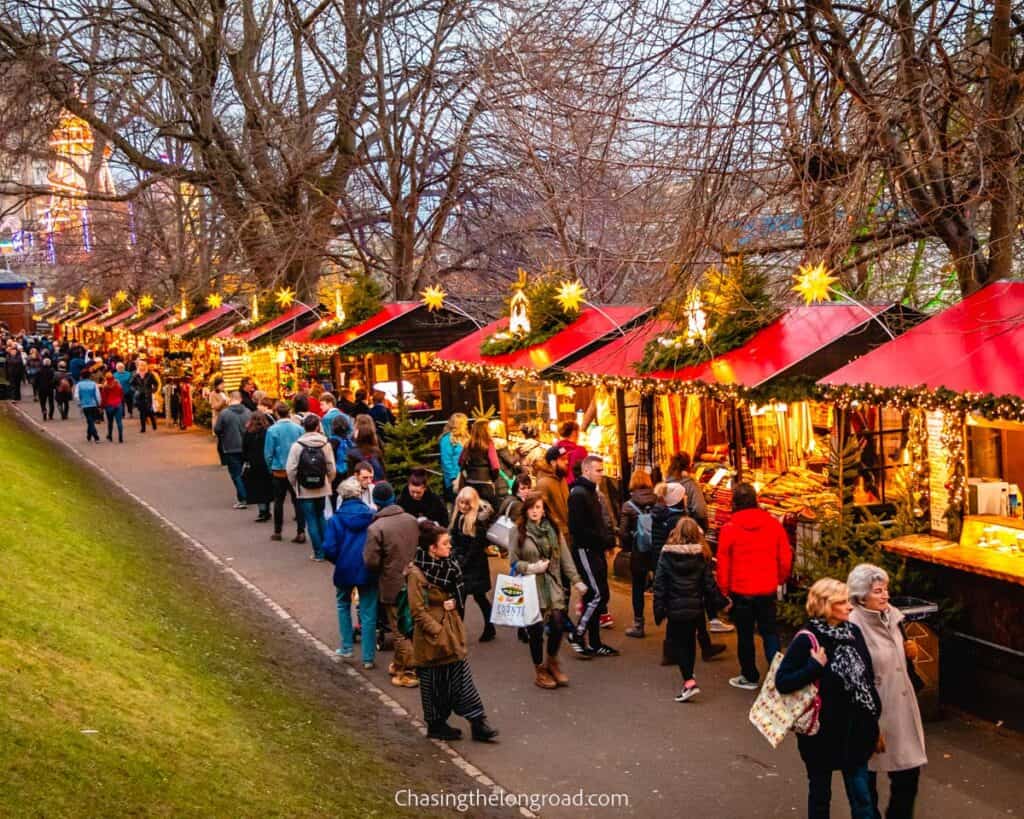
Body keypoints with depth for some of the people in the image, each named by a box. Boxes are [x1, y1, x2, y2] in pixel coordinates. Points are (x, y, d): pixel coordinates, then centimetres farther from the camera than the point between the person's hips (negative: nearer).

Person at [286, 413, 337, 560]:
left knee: (311, 520, 4)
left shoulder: (297, 445, -11)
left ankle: (319, 552, 5)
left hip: (304, 490, -2)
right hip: (322, 489, 3)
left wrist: (295, 485, 6)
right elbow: (331, 468, -5)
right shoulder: (326, 444, -5)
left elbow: (291, 469, -10)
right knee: (321, 516, 20)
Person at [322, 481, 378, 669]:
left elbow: (329, 550, -14)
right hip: (368, 571, 0)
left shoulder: (335, 519, -9)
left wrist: (339, 561, 7)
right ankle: (368, 657, 8)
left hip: (345, 570, 0)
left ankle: (346, 648, 23)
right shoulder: (372, 515, -6)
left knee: (343, 606, 25)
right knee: (368, 613, 7)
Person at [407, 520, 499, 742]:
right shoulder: (417, 574, -16)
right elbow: (418, 611, -16)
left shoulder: (447, 566, 7)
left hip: (451, 631, 7)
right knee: (434, 683, 6)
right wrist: (437, 632, -19)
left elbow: (458, 596, 21)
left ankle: (478, 723, 8)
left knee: (461, 677, 7)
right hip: (431, 638, -7)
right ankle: (436, 725, 19)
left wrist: (453, 603, -1)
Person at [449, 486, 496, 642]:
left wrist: (464, 562, -11)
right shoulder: (458, 515, 5)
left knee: (479, 596, 0)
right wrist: (456, 557, -3)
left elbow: (478, 544, -15)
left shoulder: (480, 517, -16)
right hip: (460, 562, 6)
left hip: (475, 563, -6)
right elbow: (454, 537, 9)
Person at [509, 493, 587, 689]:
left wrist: (576, 580, 2)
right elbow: (513, 562, -1)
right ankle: (540, 671, 22)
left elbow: (565, 558, 7)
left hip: (553, 587, 2)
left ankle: (552, 663, 25)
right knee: (535, 631, 2)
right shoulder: (519, 532, -3)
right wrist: (531, 567, -15)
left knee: (557, 627, -3)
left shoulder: (553, 531, 5)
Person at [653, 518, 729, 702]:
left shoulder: (666, 555, -6)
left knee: (676, 641, 3)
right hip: (696, 607, 3)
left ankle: (689, 681, -12)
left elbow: (659, 584, -6)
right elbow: (709, 583, -1)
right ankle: (688, 677, 31)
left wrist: (659, 609, -2)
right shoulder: (702, 556, -1)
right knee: (690, 640, 19)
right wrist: (717, 603, 10)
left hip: (675, 608, -3)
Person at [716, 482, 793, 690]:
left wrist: (724, 590, 6)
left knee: (745, 634, 10)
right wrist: (779, 579, 18)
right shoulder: (773, 524, -4)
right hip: (767, 589, 2)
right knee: (770, 633, 11)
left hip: (741, 591, -2)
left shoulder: (729, 528, -11)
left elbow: (723, 563, -6)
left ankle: (750, 677, 18)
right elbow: (785, 557, 2)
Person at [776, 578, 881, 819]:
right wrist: (816, 667, -25)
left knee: (862, 798, 6)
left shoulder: (854, 632, 0)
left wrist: (873, 721, 10)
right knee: (820, 794, 13)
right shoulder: (807, 639, -14)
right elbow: (782, 682, -17)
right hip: (822, 731, -4)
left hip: (855, 730, 4)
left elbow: (868, 679, 8)